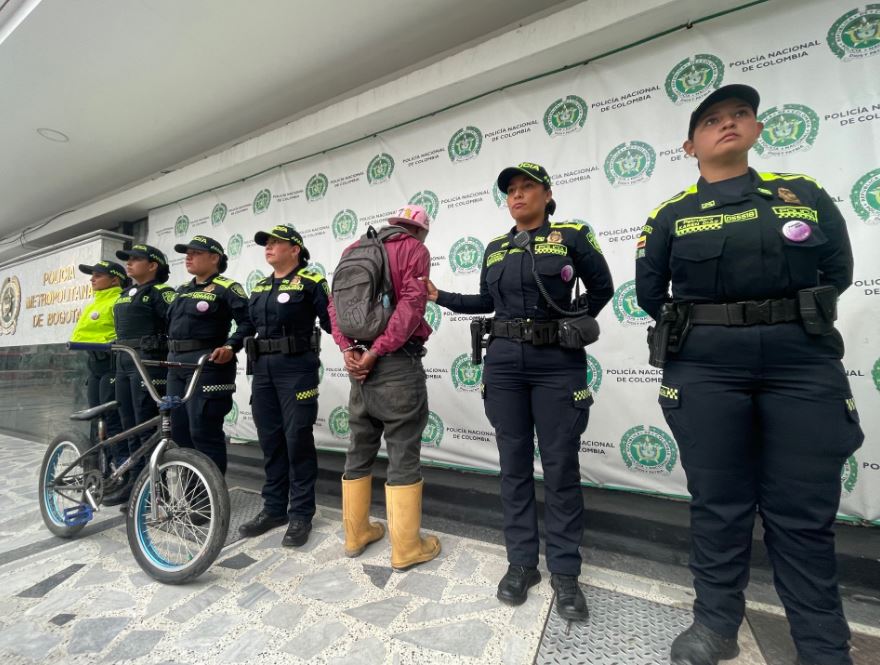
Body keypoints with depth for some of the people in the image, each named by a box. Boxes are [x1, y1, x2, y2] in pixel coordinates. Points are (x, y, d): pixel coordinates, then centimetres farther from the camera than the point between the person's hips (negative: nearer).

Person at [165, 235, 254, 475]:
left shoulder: (226, 288, -6)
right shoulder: (182, 290, 19)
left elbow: (248, 322, -15)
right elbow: (170, 322, 26)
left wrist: (230, 347, -27)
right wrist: (171, 351, 15)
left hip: (207, 365, -8)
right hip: (177, 364, 9)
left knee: (205, 433, -6)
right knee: (179, 431, 14)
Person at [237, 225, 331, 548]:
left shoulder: (310, 281, -5)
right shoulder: (260, 287, 17)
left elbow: (332, 322, -13)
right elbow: (249, 326, 20)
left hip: (296, 367, -7)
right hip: (262, 368, 7)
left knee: (297, 440, -1)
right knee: (270, 440, 13)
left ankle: (300, 514, 14)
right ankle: (274, 508, 27)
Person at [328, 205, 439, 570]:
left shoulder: (353, 250, 17)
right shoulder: (415, 249, 0)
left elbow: (335, 301, 7)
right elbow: (411, 304, -16)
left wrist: (348, 349, -3)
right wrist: (376, 351, -16)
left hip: (358, 362, 6)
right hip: (398, 361, -6)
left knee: (359, 450, 16)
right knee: (403, 453, 2)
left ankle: (356, 533, 29)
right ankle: (406, 547, 13)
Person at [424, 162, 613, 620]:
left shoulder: (572, 236, 2)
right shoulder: (495, 249, 12)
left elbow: (601, 287, 10)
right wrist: (440, 297, 14)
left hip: (558, 364, -3)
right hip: (504, 363, 4)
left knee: (560, 468, 4)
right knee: (514, 465, 9)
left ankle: (564, 572, 22)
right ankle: (521, 562, 25)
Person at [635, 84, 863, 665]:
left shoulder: (806, 194, 11)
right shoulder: (672, 215, 5)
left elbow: (838, 272, 14)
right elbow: (650, 295, 7)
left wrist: (792, 324, 14)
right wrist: (699, 331, 10)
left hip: (804, 363, 2)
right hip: (703, 369, -1)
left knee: (804, 512, 7)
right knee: (718, 503, 7)